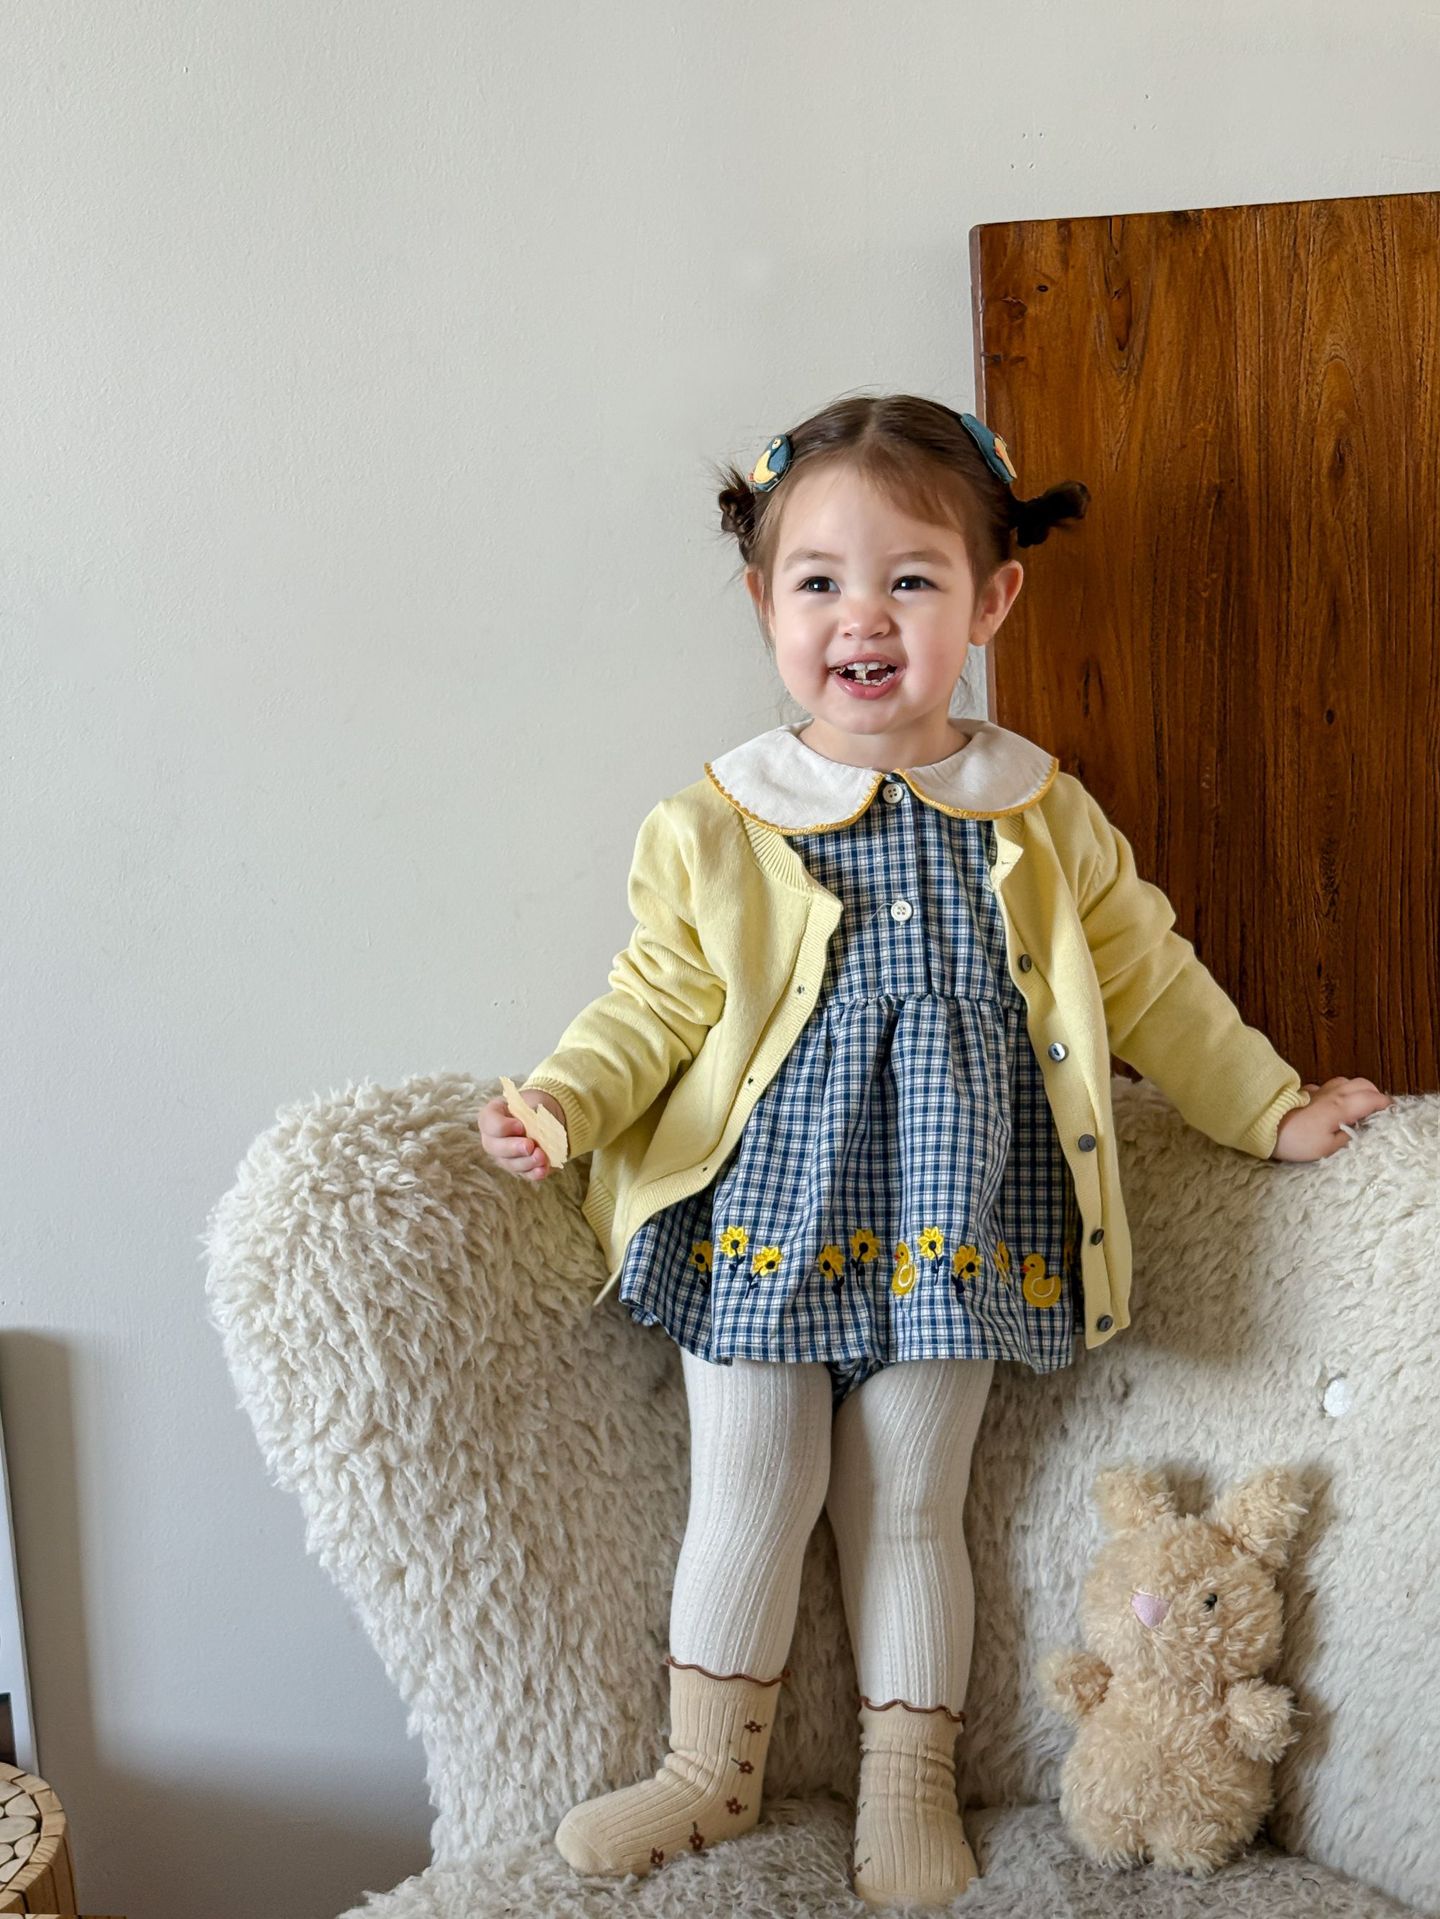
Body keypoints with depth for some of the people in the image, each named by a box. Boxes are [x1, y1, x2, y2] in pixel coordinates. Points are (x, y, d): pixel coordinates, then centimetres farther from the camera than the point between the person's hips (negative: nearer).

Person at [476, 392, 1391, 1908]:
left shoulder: (1040, 819, 2)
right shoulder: (713, 829, -3)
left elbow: (1147, 981, 10)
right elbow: (657, 1000, 0)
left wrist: (1272, 1108, 11)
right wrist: (559, 1101, -16)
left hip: (949, 1219, 1)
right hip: (766, 1212, 0)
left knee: (908, 1510, 9)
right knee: (746, 1500, 5)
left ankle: (909, 1786, 27)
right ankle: (710, 1772, 25)